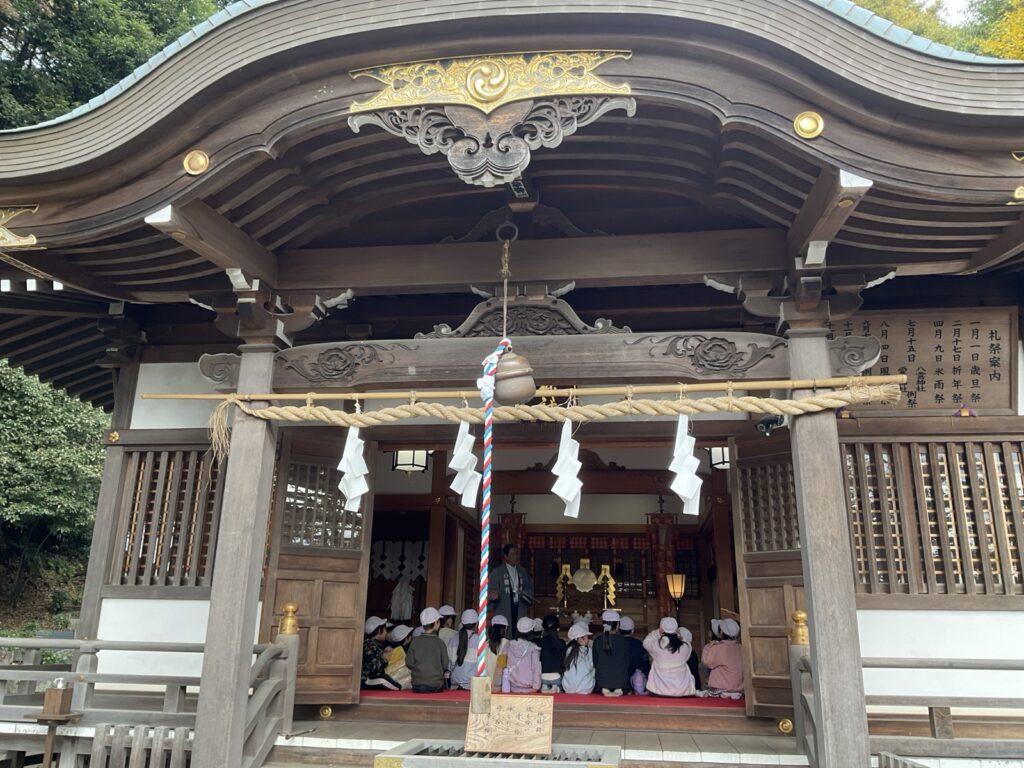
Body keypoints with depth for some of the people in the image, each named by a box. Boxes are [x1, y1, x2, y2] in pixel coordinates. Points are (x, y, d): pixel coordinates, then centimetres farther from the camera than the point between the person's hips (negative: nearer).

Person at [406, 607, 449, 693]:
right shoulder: (439, 642, -9)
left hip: (417, 685, 2)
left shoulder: (415, 641, -6)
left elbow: (409, 663, -3)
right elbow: (445, 665, -2)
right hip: (435, 685, -1)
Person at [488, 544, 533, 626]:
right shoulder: (497, 572, 4)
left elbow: (530, 589, 18)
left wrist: (524, 593, -4)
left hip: (521, 611, 4)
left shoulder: (523, 571, 16)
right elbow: (492, 591, 1)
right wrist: (493, 596, -21)